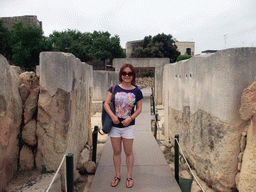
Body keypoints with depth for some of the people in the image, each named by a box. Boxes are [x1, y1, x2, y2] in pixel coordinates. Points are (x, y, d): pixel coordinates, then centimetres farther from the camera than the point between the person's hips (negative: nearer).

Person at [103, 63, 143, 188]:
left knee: (128, 152, 9)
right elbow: (106, 104, -2)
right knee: (116, 152, 12)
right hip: (114, 125, 1)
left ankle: (129, 176, 26)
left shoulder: (137, 91, -2)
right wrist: (112, 116, -17)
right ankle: (117, 175, 29)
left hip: (128, 126, -1)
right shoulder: (114, 89, 0)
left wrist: (130, 118, -13)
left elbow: (139, 109, 2)